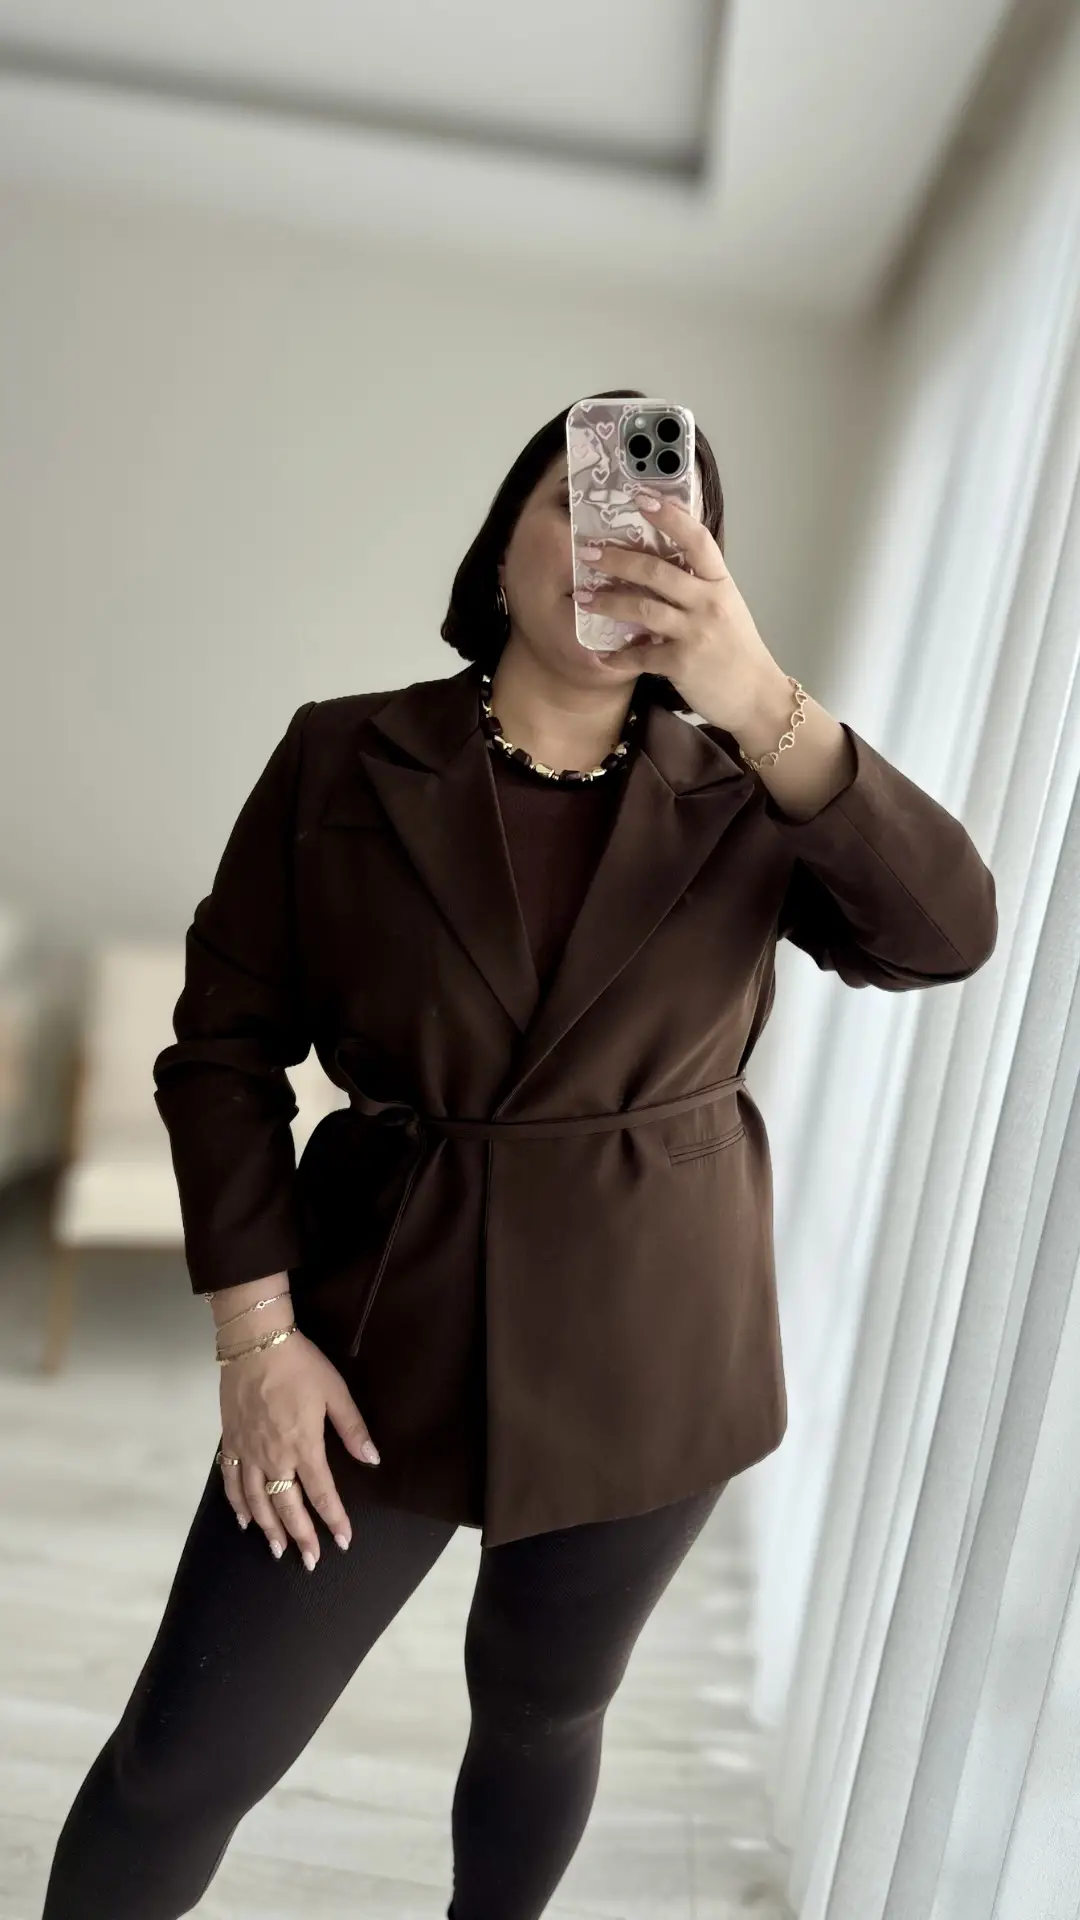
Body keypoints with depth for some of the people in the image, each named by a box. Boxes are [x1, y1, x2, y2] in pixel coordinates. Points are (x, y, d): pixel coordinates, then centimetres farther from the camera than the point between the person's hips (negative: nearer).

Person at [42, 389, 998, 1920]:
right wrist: (257, 1335, -10)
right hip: (379, 1336, -1)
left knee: (542, 1714, 23)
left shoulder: (745, 800, -3)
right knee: (186, 1762, 9)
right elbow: (224, 1048, -4)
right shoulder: (340, 760, -5)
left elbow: (947, 933, -18)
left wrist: (757, 696, -29)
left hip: (649, 1359, 2)